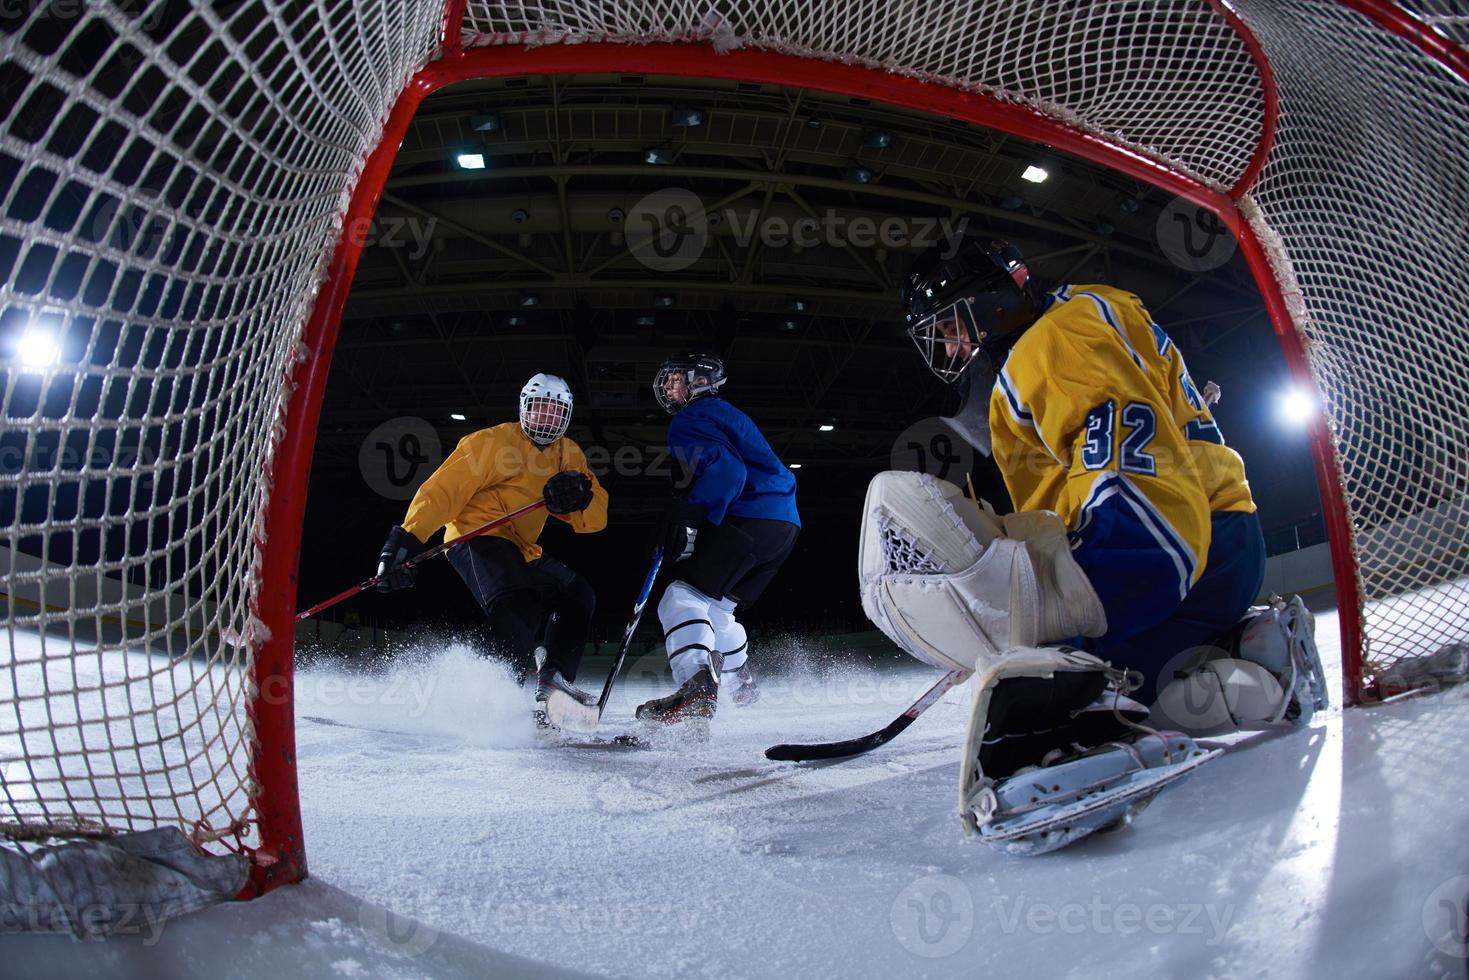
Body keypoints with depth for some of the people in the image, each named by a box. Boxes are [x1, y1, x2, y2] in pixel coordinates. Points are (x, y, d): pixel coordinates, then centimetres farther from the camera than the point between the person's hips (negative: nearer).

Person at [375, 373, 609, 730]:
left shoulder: (570, 456, 11)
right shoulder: (494, 442, -8)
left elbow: (595, 519, 3)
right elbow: (443, 490, -15)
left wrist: (579, 493, -21)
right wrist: (406, 540, -27)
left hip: (522, 550, 8)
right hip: (476, 537, -8)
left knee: (578, 597, 8)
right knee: (519, 604, -30)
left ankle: (553, 677, 1)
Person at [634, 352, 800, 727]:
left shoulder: (691, 418, -1)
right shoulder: (725, 413, 29)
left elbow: (725, 469, -18)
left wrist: (688, 517, -24)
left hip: (749, 519, -10)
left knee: (684, 598, -17)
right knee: (715, 608, 25)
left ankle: (698, 687, -37)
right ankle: (742, 683, 41)